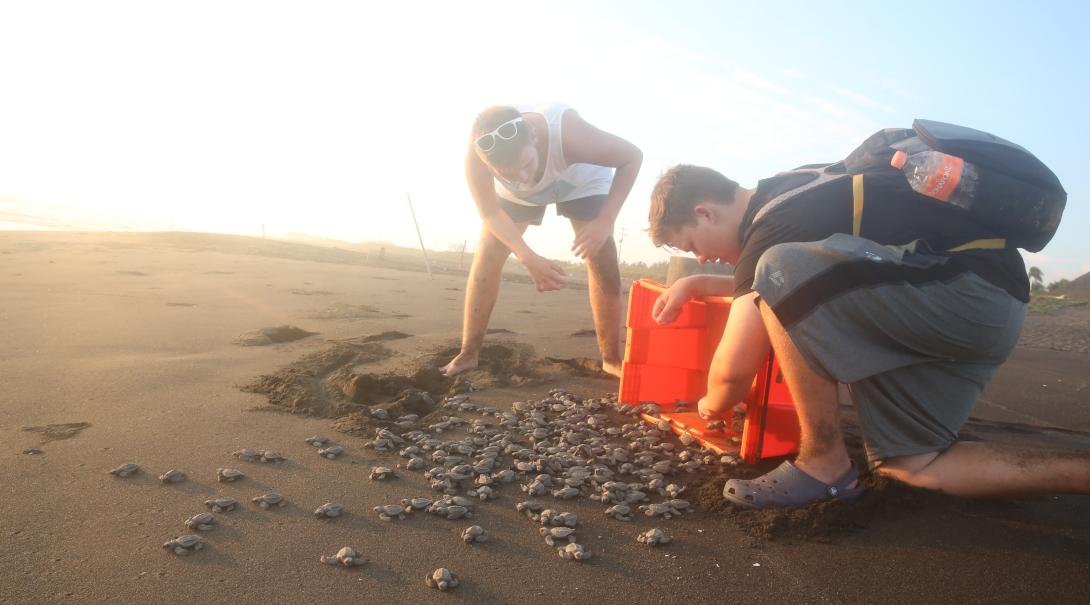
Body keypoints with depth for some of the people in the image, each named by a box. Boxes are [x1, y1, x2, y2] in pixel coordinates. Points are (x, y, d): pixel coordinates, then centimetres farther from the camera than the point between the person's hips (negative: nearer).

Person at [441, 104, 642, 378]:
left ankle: (613, 358, -1)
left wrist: (604, 220, -40)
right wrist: (529, 257, -39)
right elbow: (490, 213, -25)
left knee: (602, 260, -14)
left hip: (581, 179, -1)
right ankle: (468, 354, 3)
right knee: (486, 259, -9)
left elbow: (632, 157, -33)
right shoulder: (477, 153, -39)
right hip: (516, 194, 2)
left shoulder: (567, 132, -46)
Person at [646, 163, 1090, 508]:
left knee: (783, 274, -25)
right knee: (908, 465, 8)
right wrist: (695, 284, 16)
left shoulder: (772, 227, -18)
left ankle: (824, 465, -15)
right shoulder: (786, 194, 12)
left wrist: (712, 405, 6)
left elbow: (735, 369, -16)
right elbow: (760, 288, 32)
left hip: (967, 291, -10)